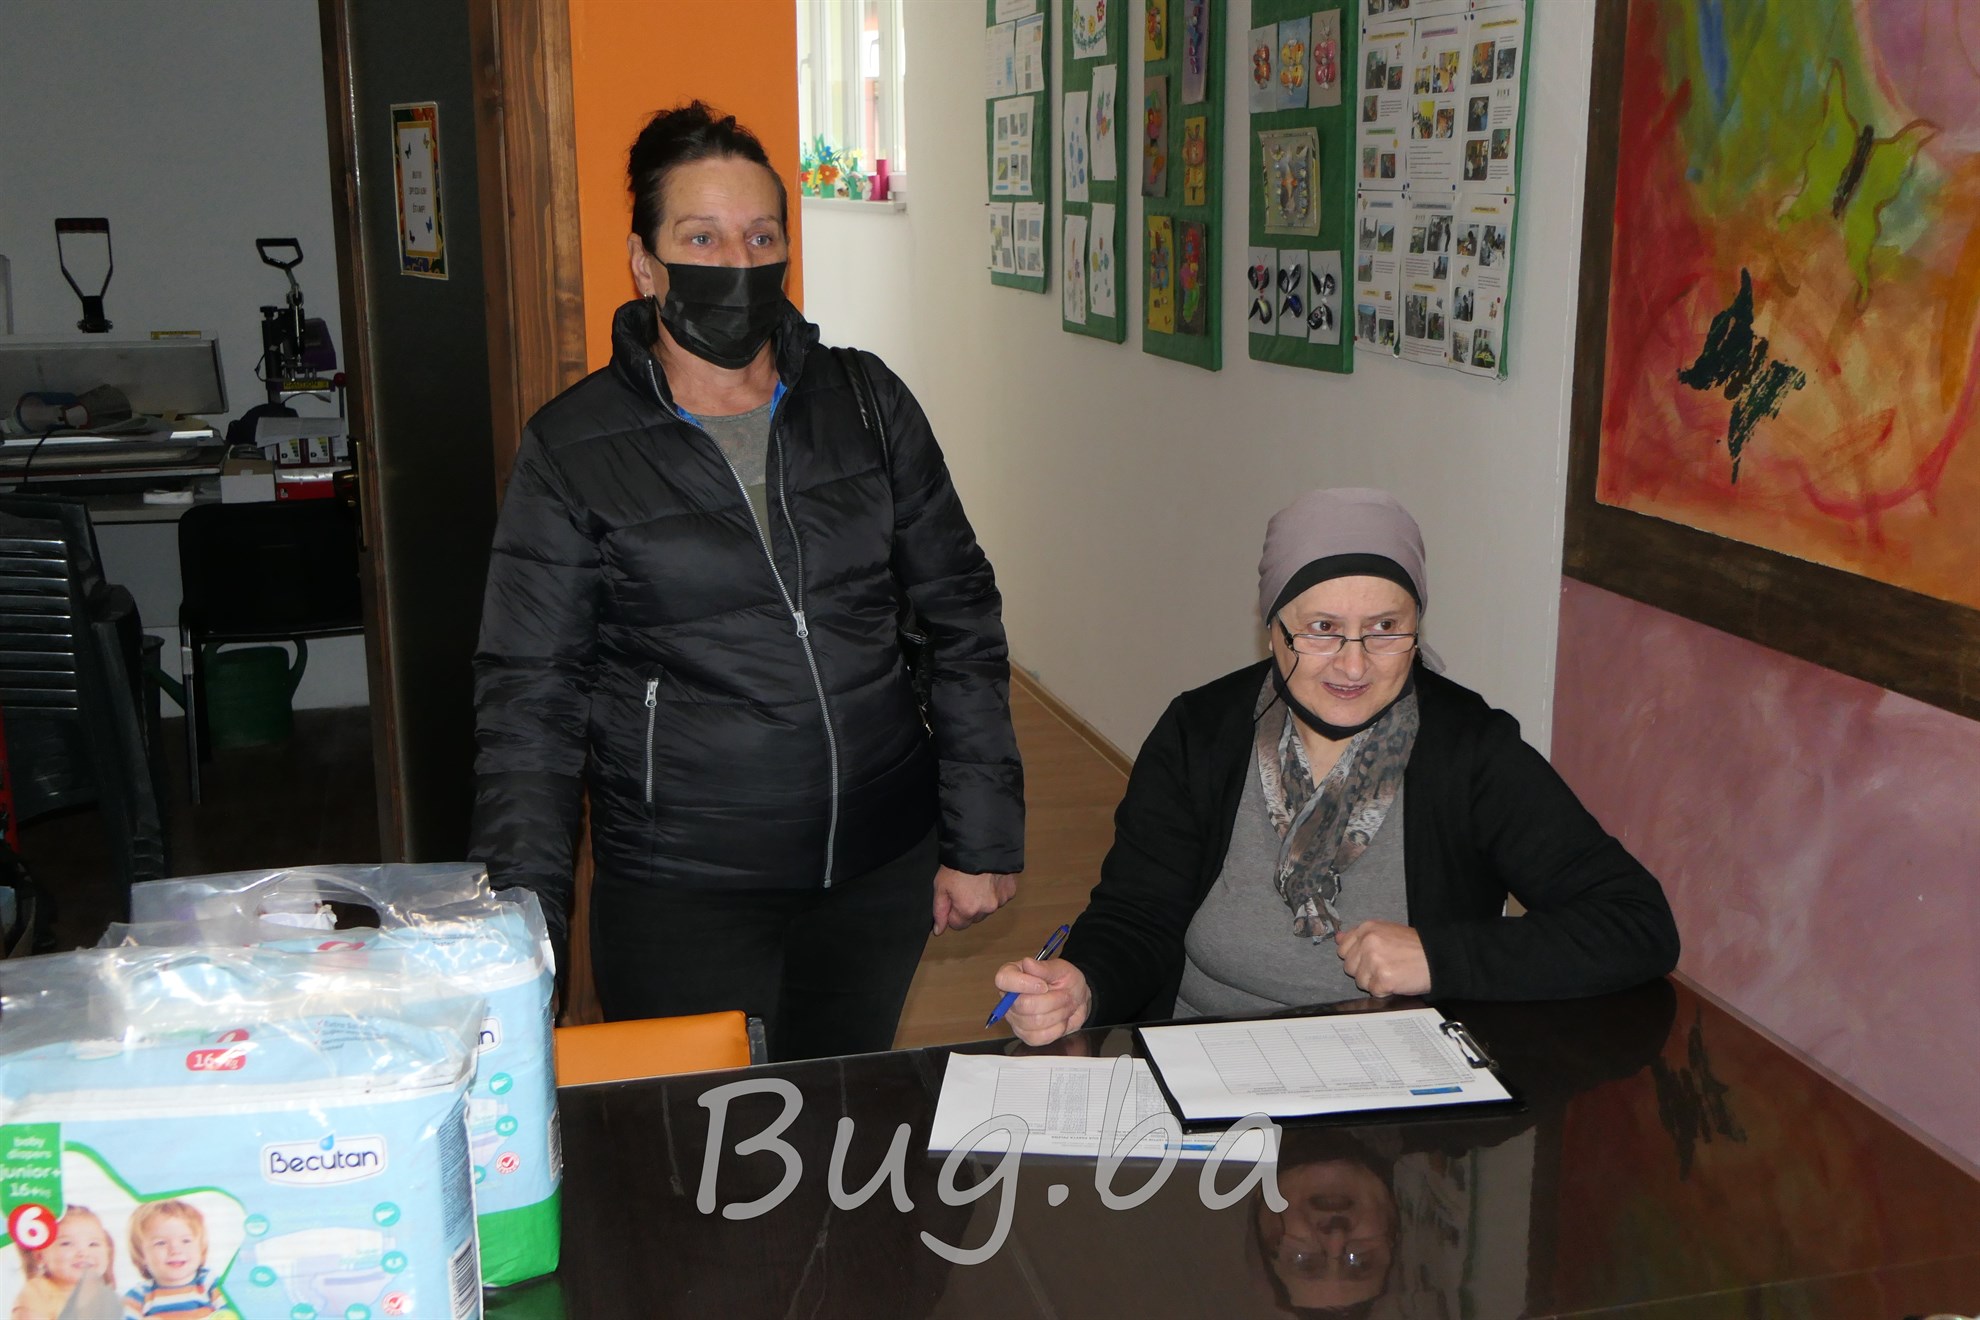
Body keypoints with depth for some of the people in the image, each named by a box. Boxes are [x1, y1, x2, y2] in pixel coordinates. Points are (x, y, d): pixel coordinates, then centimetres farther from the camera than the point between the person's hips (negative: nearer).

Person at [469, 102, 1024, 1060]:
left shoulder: (867, 405, 2)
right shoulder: (573, 450, -5)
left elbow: (960, 620, 6)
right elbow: (529, 701, -5)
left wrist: (982, 839, 3)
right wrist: (526, 932, -11)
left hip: (883, 872, 3)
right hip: (680, 895, -3)